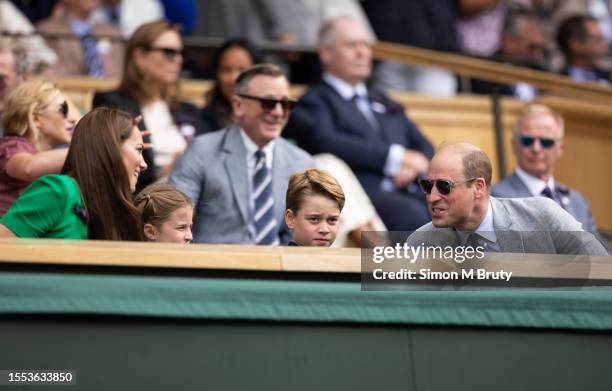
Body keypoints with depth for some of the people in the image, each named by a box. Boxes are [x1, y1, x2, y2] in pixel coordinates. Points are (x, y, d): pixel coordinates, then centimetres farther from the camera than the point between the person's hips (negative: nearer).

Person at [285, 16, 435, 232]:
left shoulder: (383, 102, 33)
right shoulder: (314, 102, 11)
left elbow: (425, 148, 26)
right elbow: (325, 142, -10)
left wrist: (413, 167, 0)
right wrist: (395, 156, -11)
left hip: (409, 190, 7)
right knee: (411, 214, -38)